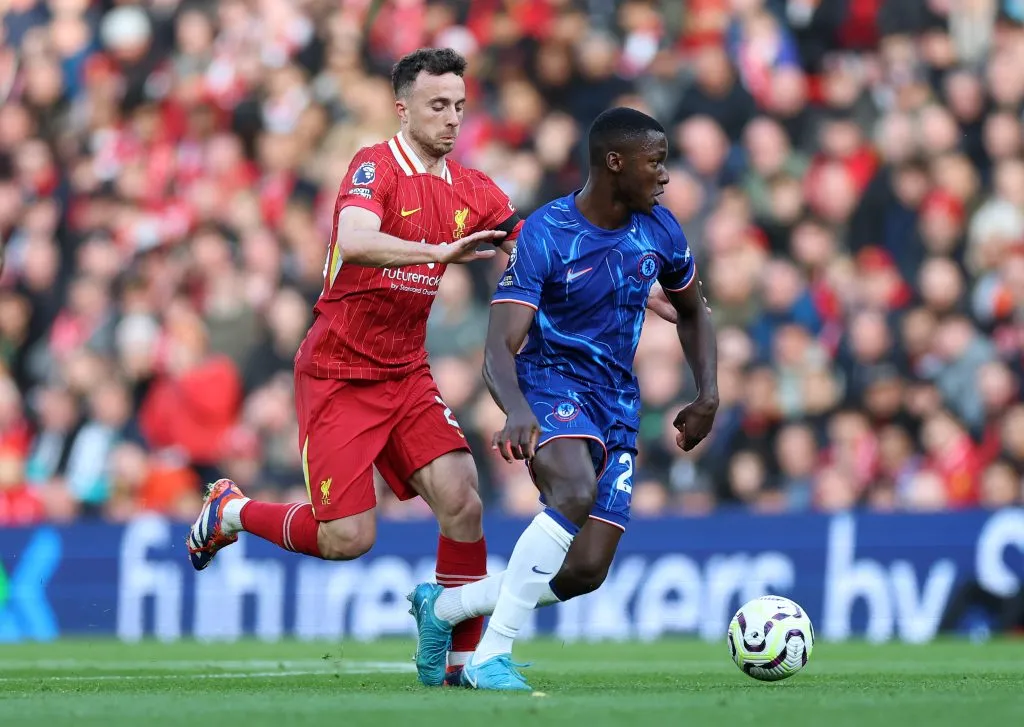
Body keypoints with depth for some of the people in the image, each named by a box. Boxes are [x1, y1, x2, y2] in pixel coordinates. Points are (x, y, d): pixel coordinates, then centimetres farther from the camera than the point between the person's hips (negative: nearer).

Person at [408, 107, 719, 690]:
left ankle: (442, 606, 20)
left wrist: (708, 393, 7)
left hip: (618, 402, 6)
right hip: (552, 382, -6)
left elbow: (693, 312, 21)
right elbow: (500, 349, -25)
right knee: (576, 494, -38)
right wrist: (517, 412, -46)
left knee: (586, 571, -5)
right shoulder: (544, 236, -18)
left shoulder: (659, 231, 1)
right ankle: (491, 658, -32)